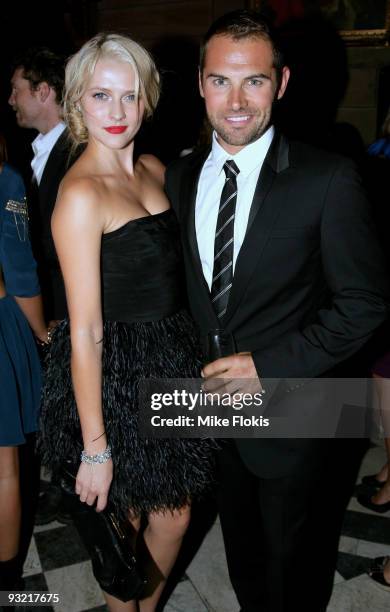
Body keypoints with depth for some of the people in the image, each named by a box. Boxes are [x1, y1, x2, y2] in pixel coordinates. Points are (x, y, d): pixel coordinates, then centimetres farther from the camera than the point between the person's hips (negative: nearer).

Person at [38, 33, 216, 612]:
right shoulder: (81, 193, -20)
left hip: (171, 362, 7)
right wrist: (94, 448, -17)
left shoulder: (154, 170, 4)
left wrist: (190, 357, 10)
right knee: (123, 523, 17)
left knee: (175, 516, 21)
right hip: (116, 377, -7)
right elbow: (85, 332, -21)